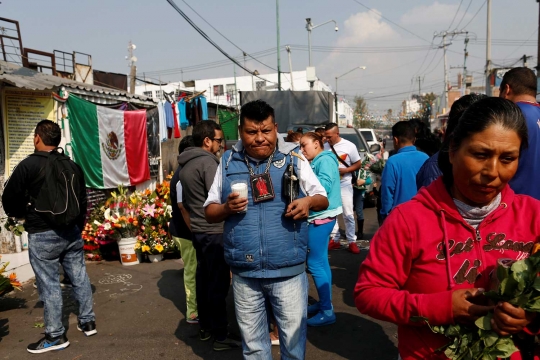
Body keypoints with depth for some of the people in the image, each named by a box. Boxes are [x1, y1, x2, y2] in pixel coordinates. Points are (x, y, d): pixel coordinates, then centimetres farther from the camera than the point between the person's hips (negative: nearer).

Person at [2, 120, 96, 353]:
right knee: (79, 277, 13)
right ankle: (87, 322, 25)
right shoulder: (73, 166, 6)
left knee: (49, 284, 2)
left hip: (43, 235, -6)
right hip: (71, 231, 6)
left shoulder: (28, 165, -12)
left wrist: (24, 214, 15)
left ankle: (55, 336, 11)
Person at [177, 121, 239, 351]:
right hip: (214, 231, -9)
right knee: (218, 283, -2)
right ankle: (220, 335, 7)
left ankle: (205, 327, 27)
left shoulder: (186, 165, 12)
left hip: (198, 230, 9)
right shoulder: (207, 161, -16)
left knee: (204, 279, 16)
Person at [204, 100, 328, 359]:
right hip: (244, 274, 2)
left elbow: (323, 199, 5)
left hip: (288, 271, -1)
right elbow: (209, 211, 8)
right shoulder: (228, 162, 3)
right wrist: (227, 208, -15)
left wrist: (308, 202, -18)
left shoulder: (293, 158, -1)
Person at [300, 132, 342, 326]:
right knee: (321, 262, 15)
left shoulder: (325, 160, -12)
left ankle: (327, 312, 3)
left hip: (321, 217, -10)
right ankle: (324, 303, 27)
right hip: (319, 216, 10)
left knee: (315, 264, -6)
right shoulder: (318, 162, 16)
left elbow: (325, 186, -25)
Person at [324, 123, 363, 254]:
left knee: (348, 214, 2)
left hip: (344, 184, -3)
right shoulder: (324, 146, 0)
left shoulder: (349, 146, -7)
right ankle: (335, 240, 22)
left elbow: (358, 164, -2)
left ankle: (352, 242, 11)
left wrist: (345, 170, -17)